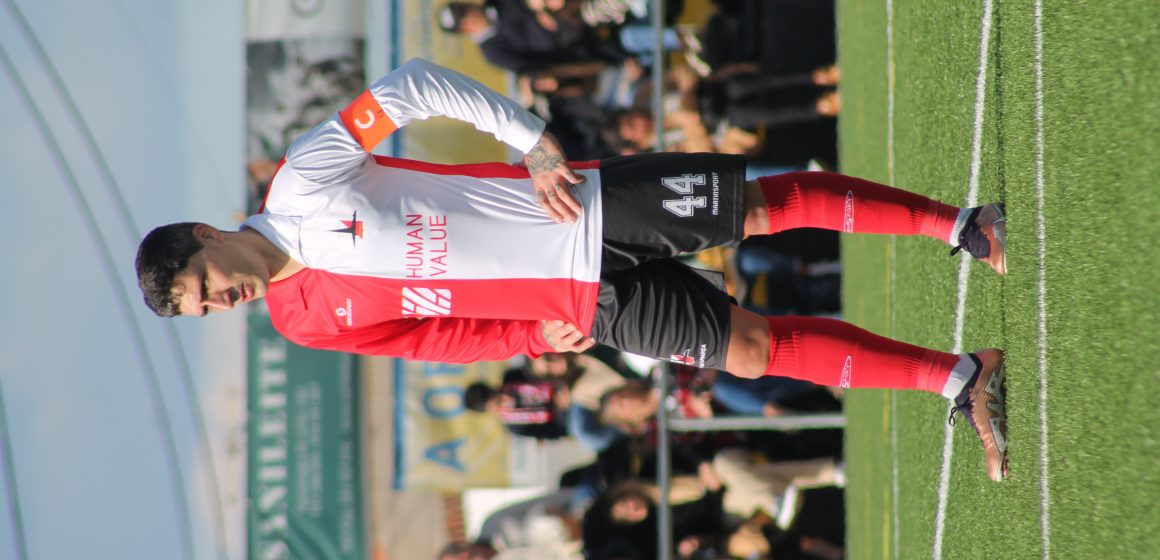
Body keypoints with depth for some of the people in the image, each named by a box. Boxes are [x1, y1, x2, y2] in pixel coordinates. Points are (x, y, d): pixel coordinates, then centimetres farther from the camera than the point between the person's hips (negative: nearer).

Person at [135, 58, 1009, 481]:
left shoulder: (305, 177, -11)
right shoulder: (307, 320, -1)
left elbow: (414, 86, -9)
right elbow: (440, 334, 6)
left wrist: (535, 143, -16)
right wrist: (537, 337, -7)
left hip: (596, 206, -1)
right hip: (594, 305, 1)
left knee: (765, 206, -6)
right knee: (752, 349, -3)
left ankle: (962, 225, 12)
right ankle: (961, 378, 7)